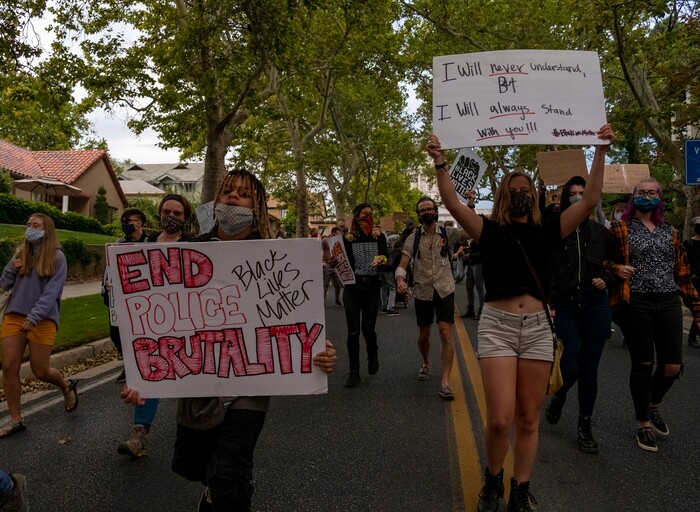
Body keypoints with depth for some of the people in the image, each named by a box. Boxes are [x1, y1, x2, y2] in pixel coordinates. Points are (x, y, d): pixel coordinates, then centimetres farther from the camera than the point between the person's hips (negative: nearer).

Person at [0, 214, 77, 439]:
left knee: (41, 371, 0)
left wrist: (34, 316, -21)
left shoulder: (57, 257, -5)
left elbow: (52, 291, -13)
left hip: (43, 320, -5)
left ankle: (67, 386, 32)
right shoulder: (20, 253, 10)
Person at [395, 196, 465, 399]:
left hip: (444, 290, -2)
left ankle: (445, 382, -7)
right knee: (424, 335, 14)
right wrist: (400, 278, -26)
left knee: (446, 333, -11)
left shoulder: (448, 234, 1)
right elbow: (403, 264, -4)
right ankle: (426, 363, 43)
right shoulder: (413, 238, 3)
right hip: (422, 291, 2)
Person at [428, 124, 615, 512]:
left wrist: (600, 151, 0)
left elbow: (589, 200, 4)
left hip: (537, 327, 3)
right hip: (497, 325, -2)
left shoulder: (547, 233, 9)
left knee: (528, 420, 9)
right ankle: (492, 479, 21)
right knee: (500, 420, -9)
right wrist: (440, 162, -16)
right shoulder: (490, 232, 4)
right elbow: (452, 203, -7)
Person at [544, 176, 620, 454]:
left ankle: (585, 427, 24)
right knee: (569, 369, -6)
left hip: (595, 303, 2)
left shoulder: (600, 231, 7)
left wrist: (606, 280, -3)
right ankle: (559, 395, 30)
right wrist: (548, 305, -13)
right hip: (564, 304, -2)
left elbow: (615, 264, 18)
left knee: (589, 371, 7)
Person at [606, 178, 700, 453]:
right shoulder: (621, 229, 3)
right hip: (637, 304, -4)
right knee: (642, 365, 3)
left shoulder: (671, 232, 14)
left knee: (672, 366, 2)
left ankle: (652, 406, 32)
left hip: (669, 303, 4)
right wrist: (617, 268, -17)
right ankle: (644, 424, 19)